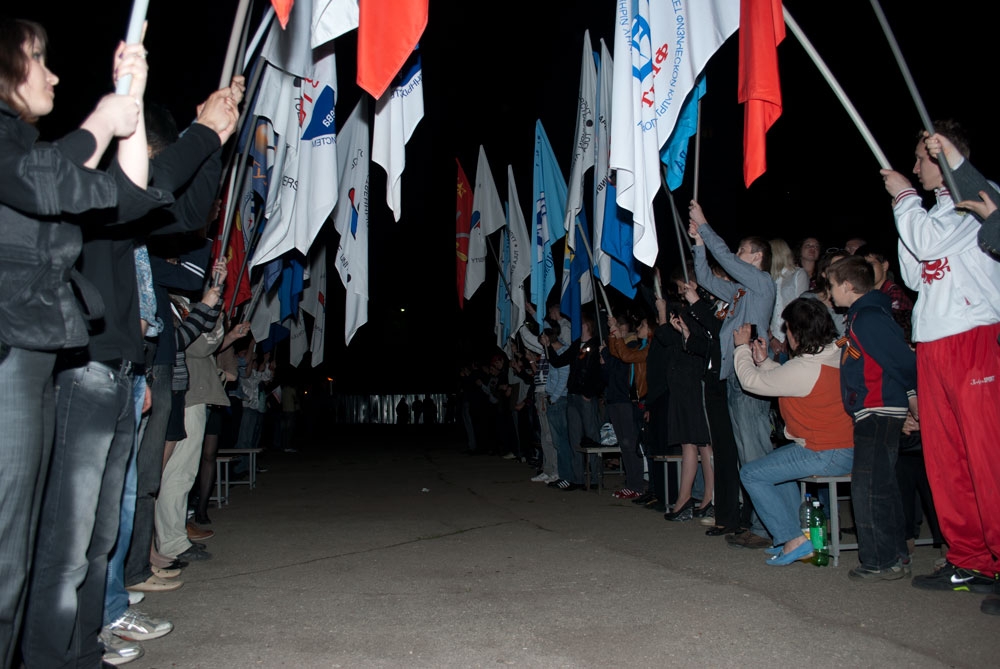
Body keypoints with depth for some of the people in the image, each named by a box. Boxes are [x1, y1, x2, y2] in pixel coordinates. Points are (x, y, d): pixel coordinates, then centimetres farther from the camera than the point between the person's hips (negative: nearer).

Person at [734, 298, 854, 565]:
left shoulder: (804, 368, -23)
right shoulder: (835, 355, 5)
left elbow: (751, 381, -11)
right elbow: (785, 380, 17)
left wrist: (742, 347, 4)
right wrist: (764, 361, 14)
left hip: (827, 455, -10)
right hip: (846, 446, 10)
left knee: (751, 475, -2)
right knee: (775, 461, 29)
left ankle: (794, 540, -1)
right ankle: (794, 532, 26)